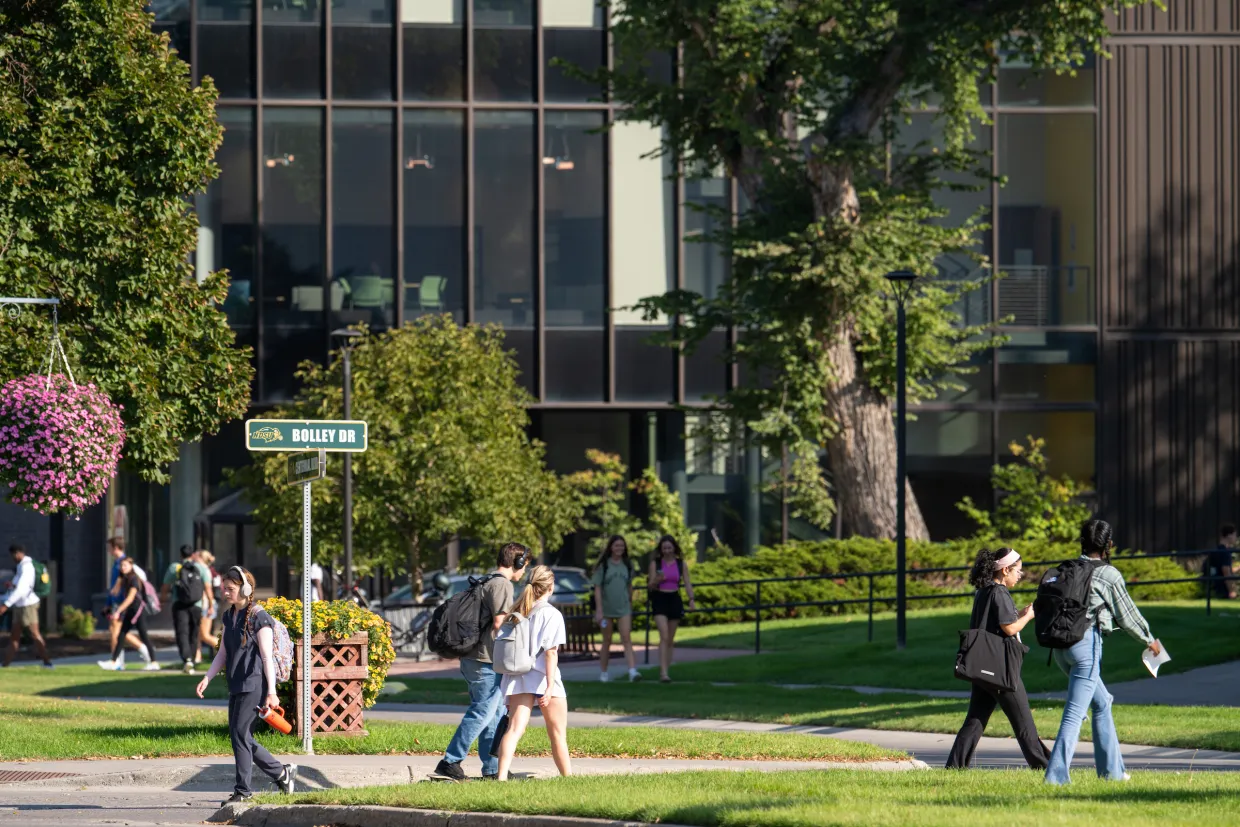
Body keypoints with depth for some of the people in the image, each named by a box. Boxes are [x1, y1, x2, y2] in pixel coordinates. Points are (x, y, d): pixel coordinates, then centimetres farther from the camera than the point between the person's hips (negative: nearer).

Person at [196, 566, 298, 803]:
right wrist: (207, 678, 7)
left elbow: (267, 657, -13)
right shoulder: (228, 616, 14)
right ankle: (282, 773, 22)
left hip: (254, 684, -9)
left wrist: (271, 692, -17)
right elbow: (223, 653, 19)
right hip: (236, 685, 9)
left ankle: (243, 790, -4)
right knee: (239, 737, 9)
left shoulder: (258, 617, -11)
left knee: (241, 734, -10)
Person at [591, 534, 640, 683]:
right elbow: (597, 588, -6)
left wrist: (630, 605, 20)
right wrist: (599, 610, -12)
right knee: (607, 641, 8)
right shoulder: (603, 566, -4)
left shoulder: (627, 565, 6)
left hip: (623, 609, 2)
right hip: (607, 608, -2)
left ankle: (633, 671, -21)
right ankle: (603, 672, 21)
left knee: (626, 638, -11)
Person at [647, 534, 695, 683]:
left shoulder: (681, 564, 5)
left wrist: (691, 600, -12)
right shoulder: (655, 563, 0)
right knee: (664, 637, -16)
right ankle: (663, 672, -22)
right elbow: (650, 586, 0)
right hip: (659, 600, -3)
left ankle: (666, 669, 18)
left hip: (674, 600, 3)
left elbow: (687, 583, 4)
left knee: (670, 640, 9)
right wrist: (656, 580, -22)